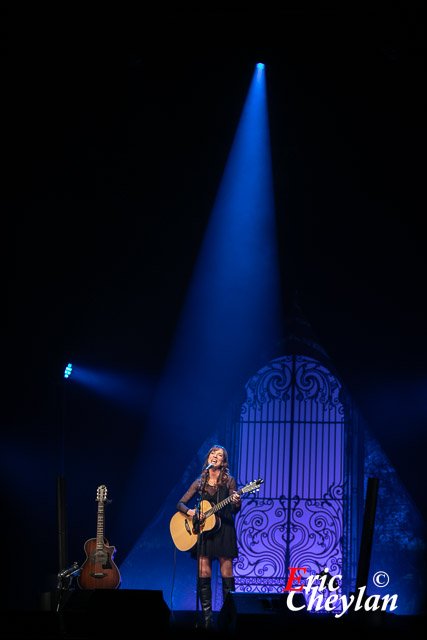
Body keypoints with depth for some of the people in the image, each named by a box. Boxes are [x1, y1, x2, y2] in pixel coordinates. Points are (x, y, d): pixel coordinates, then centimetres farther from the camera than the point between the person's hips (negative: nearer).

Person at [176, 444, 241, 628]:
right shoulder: (199, 483, 11)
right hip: (202, 530, 2)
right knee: (204, 575, -3)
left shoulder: (229, 482, 5)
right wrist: (190, 512, -10)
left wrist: (237, 503, -21)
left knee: (227, 575, -5)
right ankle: (207, 618, -1)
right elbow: (180, 504, 11)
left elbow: (234, 511, 1)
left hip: (223, 530, -2)